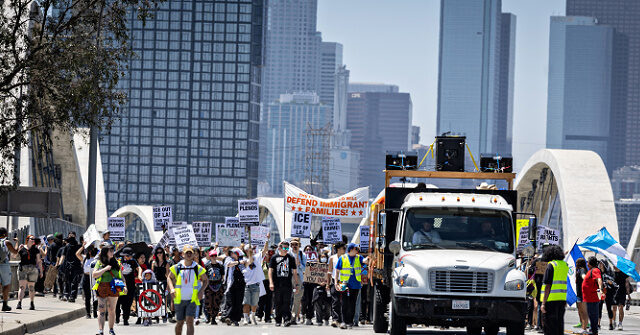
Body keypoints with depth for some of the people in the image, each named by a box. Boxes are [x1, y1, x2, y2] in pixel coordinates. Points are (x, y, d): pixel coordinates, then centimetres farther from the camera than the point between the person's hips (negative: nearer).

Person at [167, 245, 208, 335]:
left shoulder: (198, 268, -1)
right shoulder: (177, 267, 0)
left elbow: (205, 280, 13)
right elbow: (170, 278, 14)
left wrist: (201, 290, -4)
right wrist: (171, 288, -4)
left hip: (192, 300, -1)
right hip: (179, 300, 1)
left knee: (189, 321, -15)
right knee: (179, 323, 9)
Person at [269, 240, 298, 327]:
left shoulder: (291, 258, 9)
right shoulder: (274, 258, 6)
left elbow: (294, 272, 12)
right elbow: (270, 271, 3)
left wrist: (296, 284, 8)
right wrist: (271, 283, -8)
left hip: (288, 285, 0)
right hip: (277, 285, 0)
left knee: (287, 303, -8)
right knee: (278, 304, 5)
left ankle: (287, 319, -12)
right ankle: (278, 320, 13)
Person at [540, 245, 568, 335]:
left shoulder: (551, 265, -9)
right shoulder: (565, 265, 11)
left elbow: (548, 286, -14)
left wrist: (543, 303, -14)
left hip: (551, 300, -7)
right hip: (562, 299, 7)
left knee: (550, 328, -4)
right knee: (559, 325, 13)